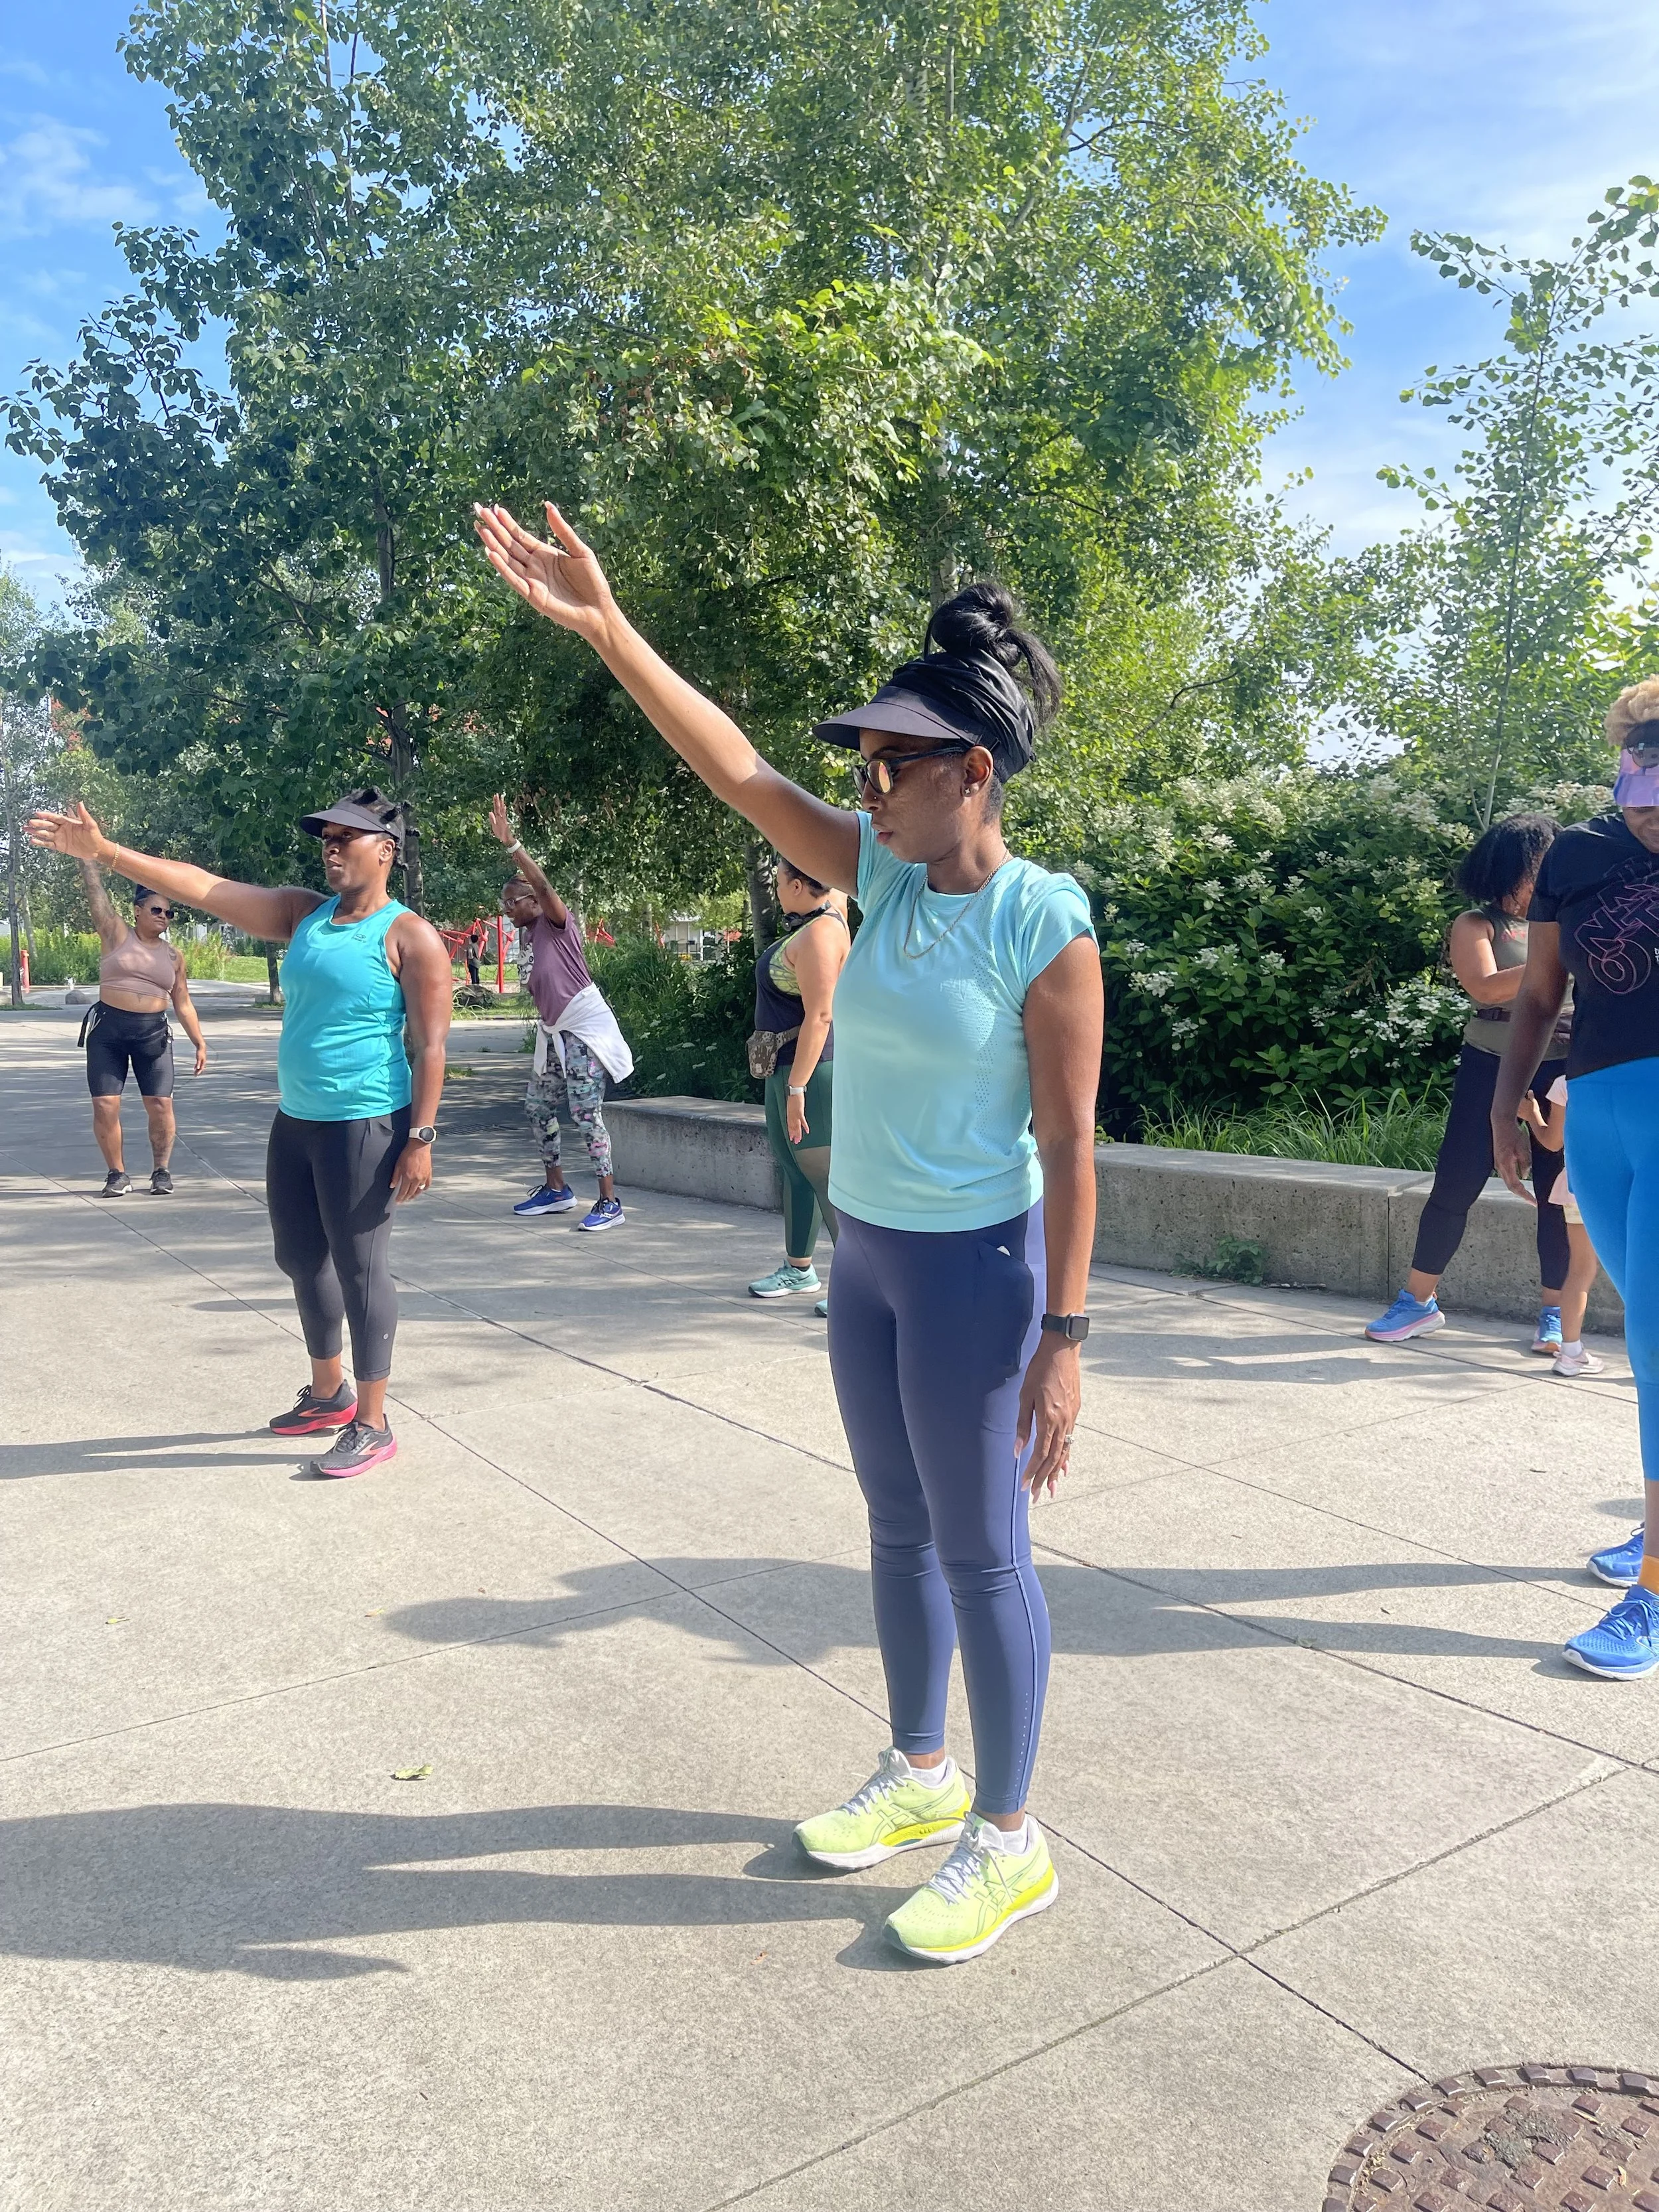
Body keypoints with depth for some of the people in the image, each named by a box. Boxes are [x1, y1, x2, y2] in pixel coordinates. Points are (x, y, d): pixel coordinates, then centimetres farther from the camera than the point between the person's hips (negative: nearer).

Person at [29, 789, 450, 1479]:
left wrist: (420, 1138, -19)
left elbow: (430, 1045, -14)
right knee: (300, 1261, 17)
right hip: (294, 1123, 8)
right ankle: (328, 1394, 35)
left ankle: (372, 1426, 9)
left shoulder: (409, 937, -10)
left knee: (359, 1270, -2)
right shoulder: (304, 914, 10)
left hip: (364, 1130, -8)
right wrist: (104, 851, -3)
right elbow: (206, 888, 4)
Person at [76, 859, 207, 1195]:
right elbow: (95, 891, -4)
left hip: (153, 1033, 2)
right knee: (105, 1106, -4)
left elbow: (183, 1004, 12)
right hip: (107, 1030, -2)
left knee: (161, 1105, -2)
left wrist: (200, 1043, 6)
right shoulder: (117, 935, 3)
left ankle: (162, 1170, 14)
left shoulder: (173, 956, 10)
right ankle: (118, 1174, 10)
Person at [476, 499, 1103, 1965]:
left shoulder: (1045, 925, -17)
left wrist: (1064, 1335, -17)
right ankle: (920, 1775, 40)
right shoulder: (883, 873, 1)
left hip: (973, 1267, -7)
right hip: (867, 1252, 8)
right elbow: (740, 773, -4)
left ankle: (1010, 1841, 25)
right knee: (898, 1529, 20)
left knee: (981, 1552, 5)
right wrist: (604, 628, -10)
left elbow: (1069, 1144, -17)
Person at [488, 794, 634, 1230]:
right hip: (554, 1033, 10)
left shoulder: (555, 923, -8)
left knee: (586, 1113, -13)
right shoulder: (531, 937, 16)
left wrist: (511, 845, -34)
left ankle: (610, 1201, -10)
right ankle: (556, 1189, 25)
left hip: (583, 1029, -10)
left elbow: (543, 886, -27)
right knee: (538, 1105, 13)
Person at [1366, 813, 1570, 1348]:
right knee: (1456, 1184, 1)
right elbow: (1486, 988, -19)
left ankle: (1554, 1313, 15)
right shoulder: (1476, 925, -2)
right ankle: (1419, 1302, 12)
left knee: (1557, 1191, 4)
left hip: (1561, 1071, 3)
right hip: (1490, 1068, -2)